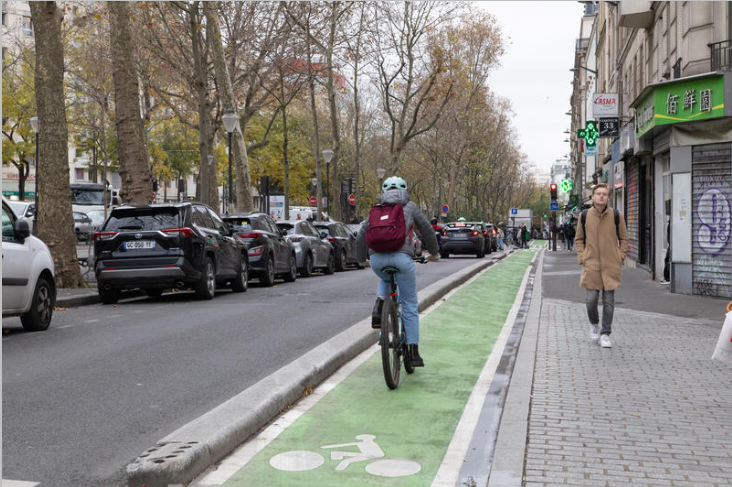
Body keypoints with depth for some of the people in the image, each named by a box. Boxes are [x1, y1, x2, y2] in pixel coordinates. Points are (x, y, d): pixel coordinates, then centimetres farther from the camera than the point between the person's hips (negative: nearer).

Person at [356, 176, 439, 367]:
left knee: (386, 280, 38)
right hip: (401, 258, -2)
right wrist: (434, 252, 39)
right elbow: (427, 230, 23)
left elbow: (361, 238, 20)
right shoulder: (410, 207, 18)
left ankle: (379, 307, 9)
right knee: (410, 306, 10)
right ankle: (413, 352, 6)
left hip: (377, 259, 3)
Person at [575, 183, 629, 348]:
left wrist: (620, 257, -1)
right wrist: (582, 258, 1)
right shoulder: (585, 216, 3)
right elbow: (579, 239, 12)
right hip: (591, 265, 0)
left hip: (611, 266, 0)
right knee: (591, 299, -1)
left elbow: (623, 238, 9)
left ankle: (605, 335, 12)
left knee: (609, 301, 3)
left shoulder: (616, 215, 0)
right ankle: (594, 324, 28)